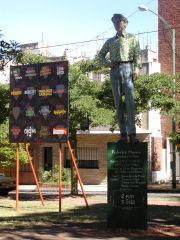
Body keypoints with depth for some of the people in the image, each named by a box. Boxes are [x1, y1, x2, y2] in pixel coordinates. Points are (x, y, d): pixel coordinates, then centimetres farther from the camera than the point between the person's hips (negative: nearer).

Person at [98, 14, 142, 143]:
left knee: (130, 100, -13)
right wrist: (107, 63, 5)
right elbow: (101, 55, 25)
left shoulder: (132, 37, 16)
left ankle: (132, 132, -14)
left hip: (127, 67, -3)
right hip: (114, 70, 3)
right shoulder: (110, 41, 23)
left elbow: (137, 54, 6)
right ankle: (123, 133, 1)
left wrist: (137, 68, -9)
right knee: (118, 102, -1)